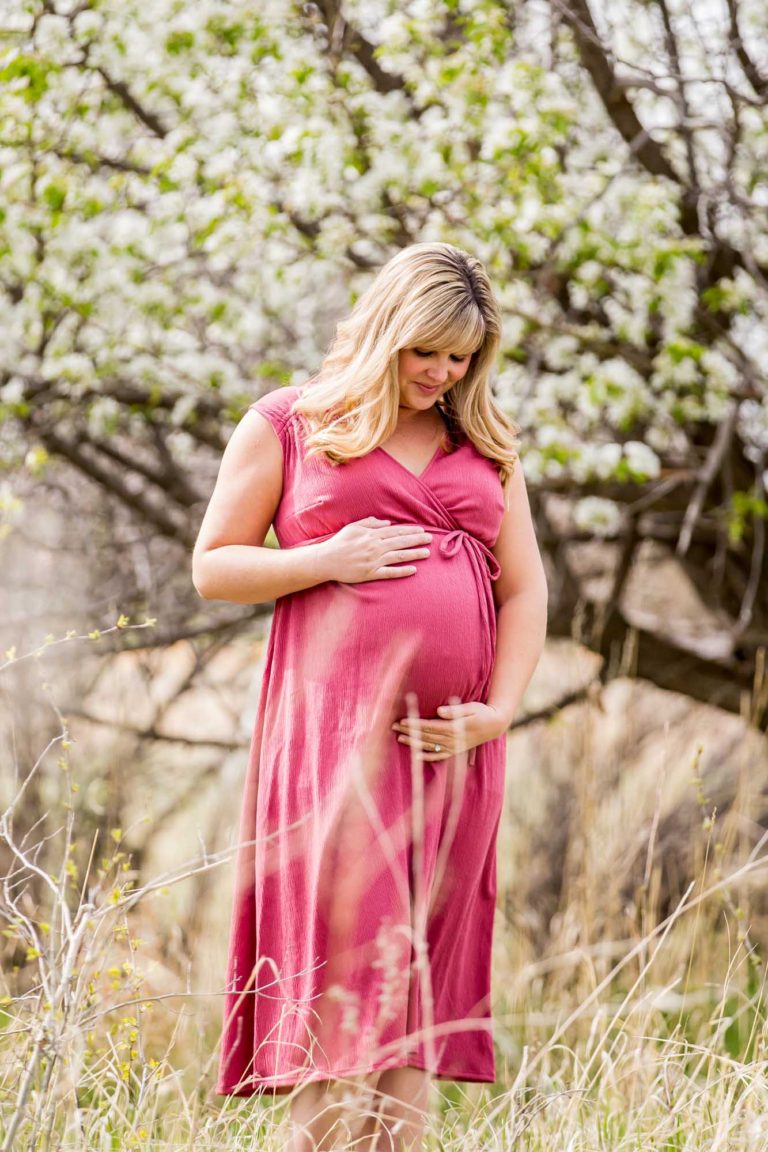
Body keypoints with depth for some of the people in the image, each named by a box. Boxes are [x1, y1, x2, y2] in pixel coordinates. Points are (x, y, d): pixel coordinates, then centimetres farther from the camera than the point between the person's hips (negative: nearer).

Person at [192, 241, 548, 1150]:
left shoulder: (486, 446, 17)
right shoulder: (286, 425, 7)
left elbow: (525, 591, 13)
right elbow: (213, 566, 5)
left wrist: (497, 711, -1)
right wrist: (328, 561, -10)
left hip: (450, 739, 4)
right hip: (336, 726, -4)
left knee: (424, 966, 2)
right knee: (342, 953, -11)